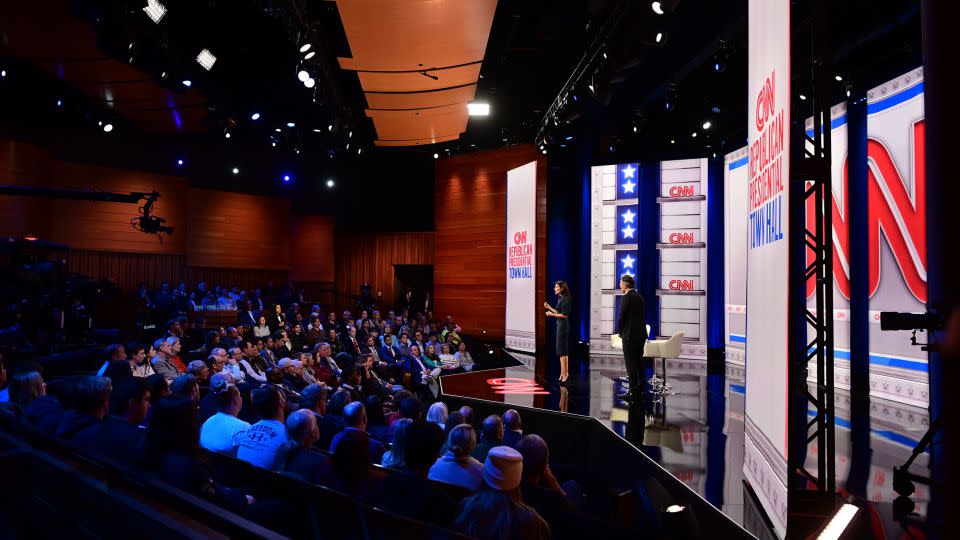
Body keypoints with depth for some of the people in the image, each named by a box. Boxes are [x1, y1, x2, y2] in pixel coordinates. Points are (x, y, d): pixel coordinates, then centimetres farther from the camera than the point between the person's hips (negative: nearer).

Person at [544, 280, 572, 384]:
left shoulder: (565, 299, -15)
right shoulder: (560, 298, 13)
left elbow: (564, 315, -19)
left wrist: (552, 314, -15)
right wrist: (549, 307, 15)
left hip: (563, 326, -10)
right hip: (560, 325, 10)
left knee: (562, 350, -6)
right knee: (562, 350, 12)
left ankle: (565, 373, -1)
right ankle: (563, 373, 18)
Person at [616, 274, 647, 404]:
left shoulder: (626, 298, -14)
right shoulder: (640, 297, 12)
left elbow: (621, 316, -15)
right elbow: (641, 315, 15)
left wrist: (620, 331, 1)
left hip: (630, 335, -8)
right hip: (641, 334, 9)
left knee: (631, 364, -4)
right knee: (639, 362, 15)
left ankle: (634, 395, -3)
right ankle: (640, 391, 21)